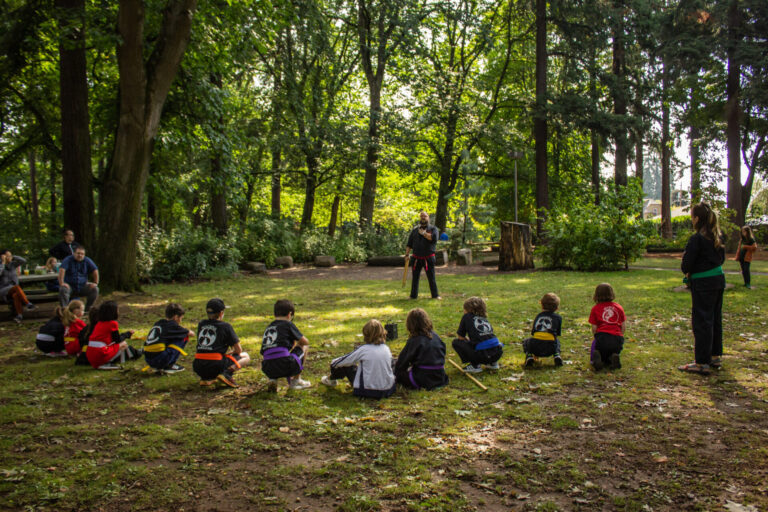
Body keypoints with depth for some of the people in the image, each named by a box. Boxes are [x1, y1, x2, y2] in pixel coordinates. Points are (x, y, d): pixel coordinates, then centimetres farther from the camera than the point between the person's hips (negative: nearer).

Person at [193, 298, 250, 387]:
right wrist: (231, 353, 28)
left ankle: (205, 378, 10)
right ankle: (226, 374, -12)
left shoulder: (201, 324, 15)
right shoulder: (225, 326, 1)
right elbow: (238, 350, 4)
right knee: (246, 356, 13)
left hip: (198, 368, 5)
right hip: (216, 366, -5)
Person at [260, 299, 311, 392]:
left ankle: (272, 379, 10)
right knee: (304, 347, 19)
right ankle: (296, 380, 17)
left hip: (268, 370, 6)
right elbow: (305, 341, 8)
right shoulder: (287, 324, 6)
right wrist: (296, 343, 32)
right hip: (285, 366, -5)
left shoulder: (268, 328, 22)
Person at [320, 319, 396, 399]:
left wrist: (333, 363, 20)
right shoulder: (386, 348, -1)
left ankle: (331, 379, 38)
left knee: (347, 365, 13)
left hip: (369, 391, -4)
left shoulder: (363, 349, -13)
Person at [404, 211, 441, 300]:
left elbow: (434, 238, -16)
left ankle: (435, 295, 11)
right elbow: (409, 244, 12)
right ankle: (413, 295, 14)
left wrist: (423, 233, -10)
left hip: (428, 258, -2)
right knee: (415, 277, 5)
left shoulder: (433, 229, 4)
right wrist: (407, 254, 3)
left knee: (431, 277, 0)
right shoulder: (415, 230, 12)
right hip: (416, 258, 3)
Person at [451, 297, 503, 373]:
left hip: (483, 354, -6)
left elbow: (460, 337, 10)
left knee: (456, 342, 9)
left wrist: (468, 340, 30)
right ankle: (493, 363, 19)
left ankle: (475, 365, 3)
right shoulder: (484, 318, 23)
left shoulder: (467, 316, 9)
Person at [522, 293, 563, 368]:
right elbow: (557, 334, 20)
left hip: (535, 347, -1)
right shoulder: (558, 317, 16)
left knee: (526, 341, 32)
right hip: (550, 349, 1)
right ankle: (556, 355, 8)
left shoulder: (538, 316, 20)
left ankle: (529, 356, 4)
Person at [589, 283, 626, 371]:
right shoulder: (619, 307, 16)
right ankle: (614, 358, -9)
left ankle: (597, 357, -15)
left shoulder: (595, 308, 9)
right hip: (617, 339, 3)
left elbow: (594, 328, 4)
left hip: (602, 337, -3)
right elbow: (623, 327, 13)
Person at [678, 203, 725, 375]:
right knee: (715, 319, 18)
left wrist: (687, 271, 5)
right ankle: (715, 356, 29)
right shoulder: (717, 236, 7)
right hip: (718, 279, 8)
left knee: (701, 322, -4)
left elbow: (687, 264, -18)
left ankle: (702, 363, -2)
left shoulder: (697, 239, -18)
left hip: (703, 284, -8)